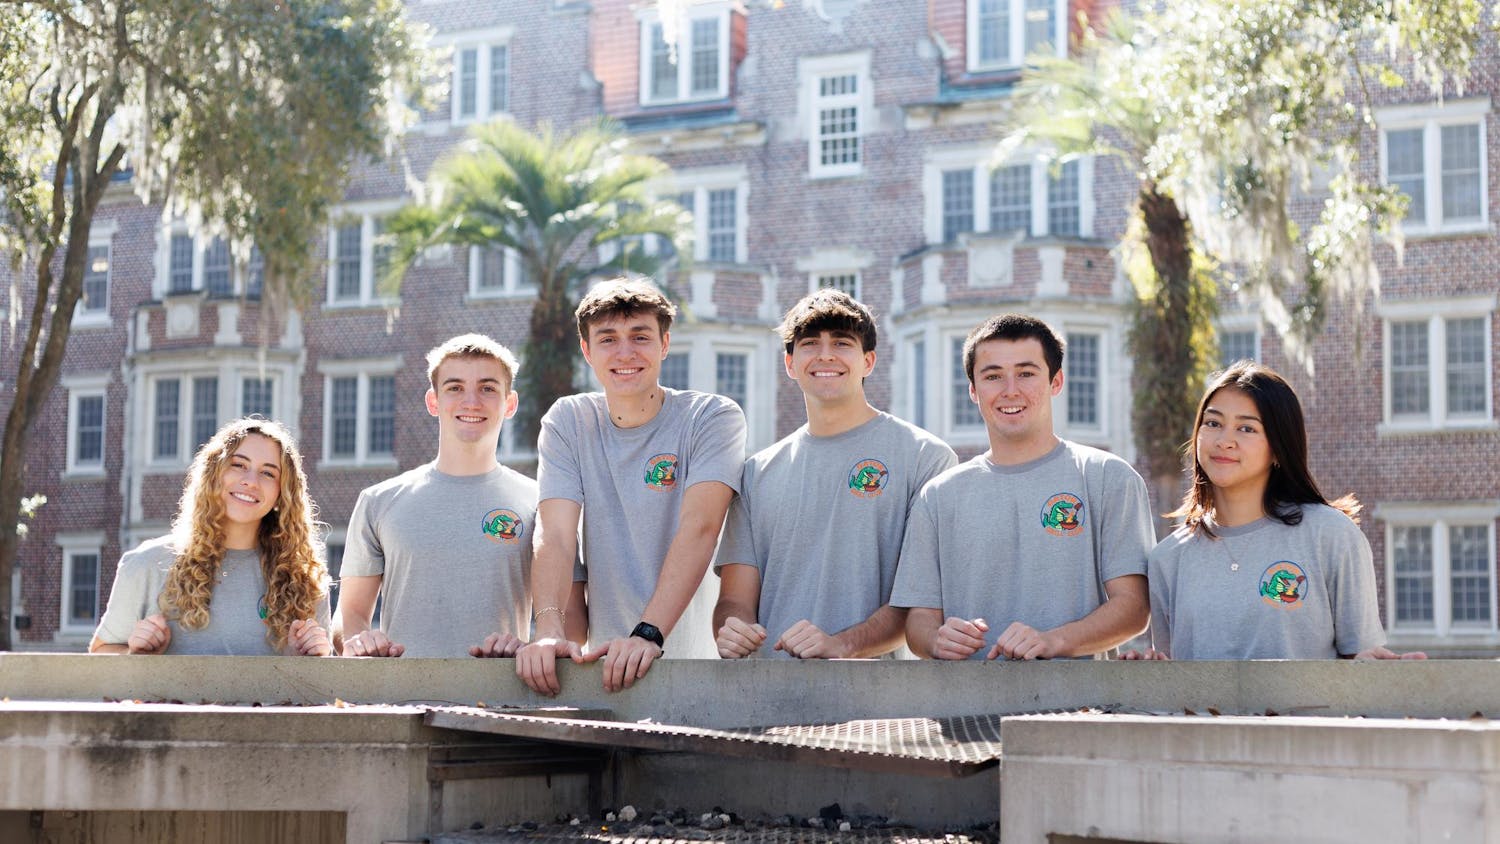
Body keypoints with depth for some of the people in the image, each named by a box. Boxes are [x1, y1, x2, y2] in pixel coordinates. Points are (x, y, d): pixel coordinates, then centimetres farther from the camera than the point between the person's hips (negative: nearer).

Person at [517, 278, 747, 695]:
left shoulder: (713, 417, -2)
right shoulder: (566, 422, 8)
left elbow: (699, 528, -16)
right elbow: (555, 535, -4)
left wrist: (649, 634, -29)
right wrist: (549, 630, -23)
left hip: (697, 659, -3)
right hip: (604, 656, 3)